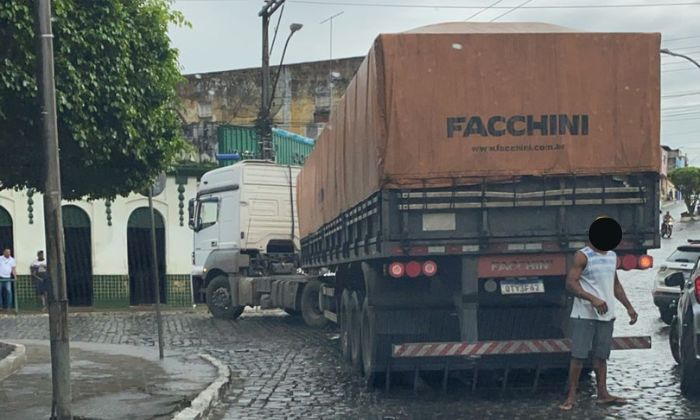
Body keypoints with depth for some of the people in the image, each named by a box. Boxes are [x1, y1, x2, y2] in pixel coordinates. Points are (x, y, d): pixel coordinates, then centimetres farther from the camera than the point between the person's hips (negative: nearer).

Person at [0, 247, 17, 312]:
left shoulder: (12, 260, 8)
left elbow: (14, 269, 6)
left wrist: (15, 276, -8)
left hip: (8, 278, 1)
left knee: (8, 291, -6)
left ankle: (8, 306, -3)